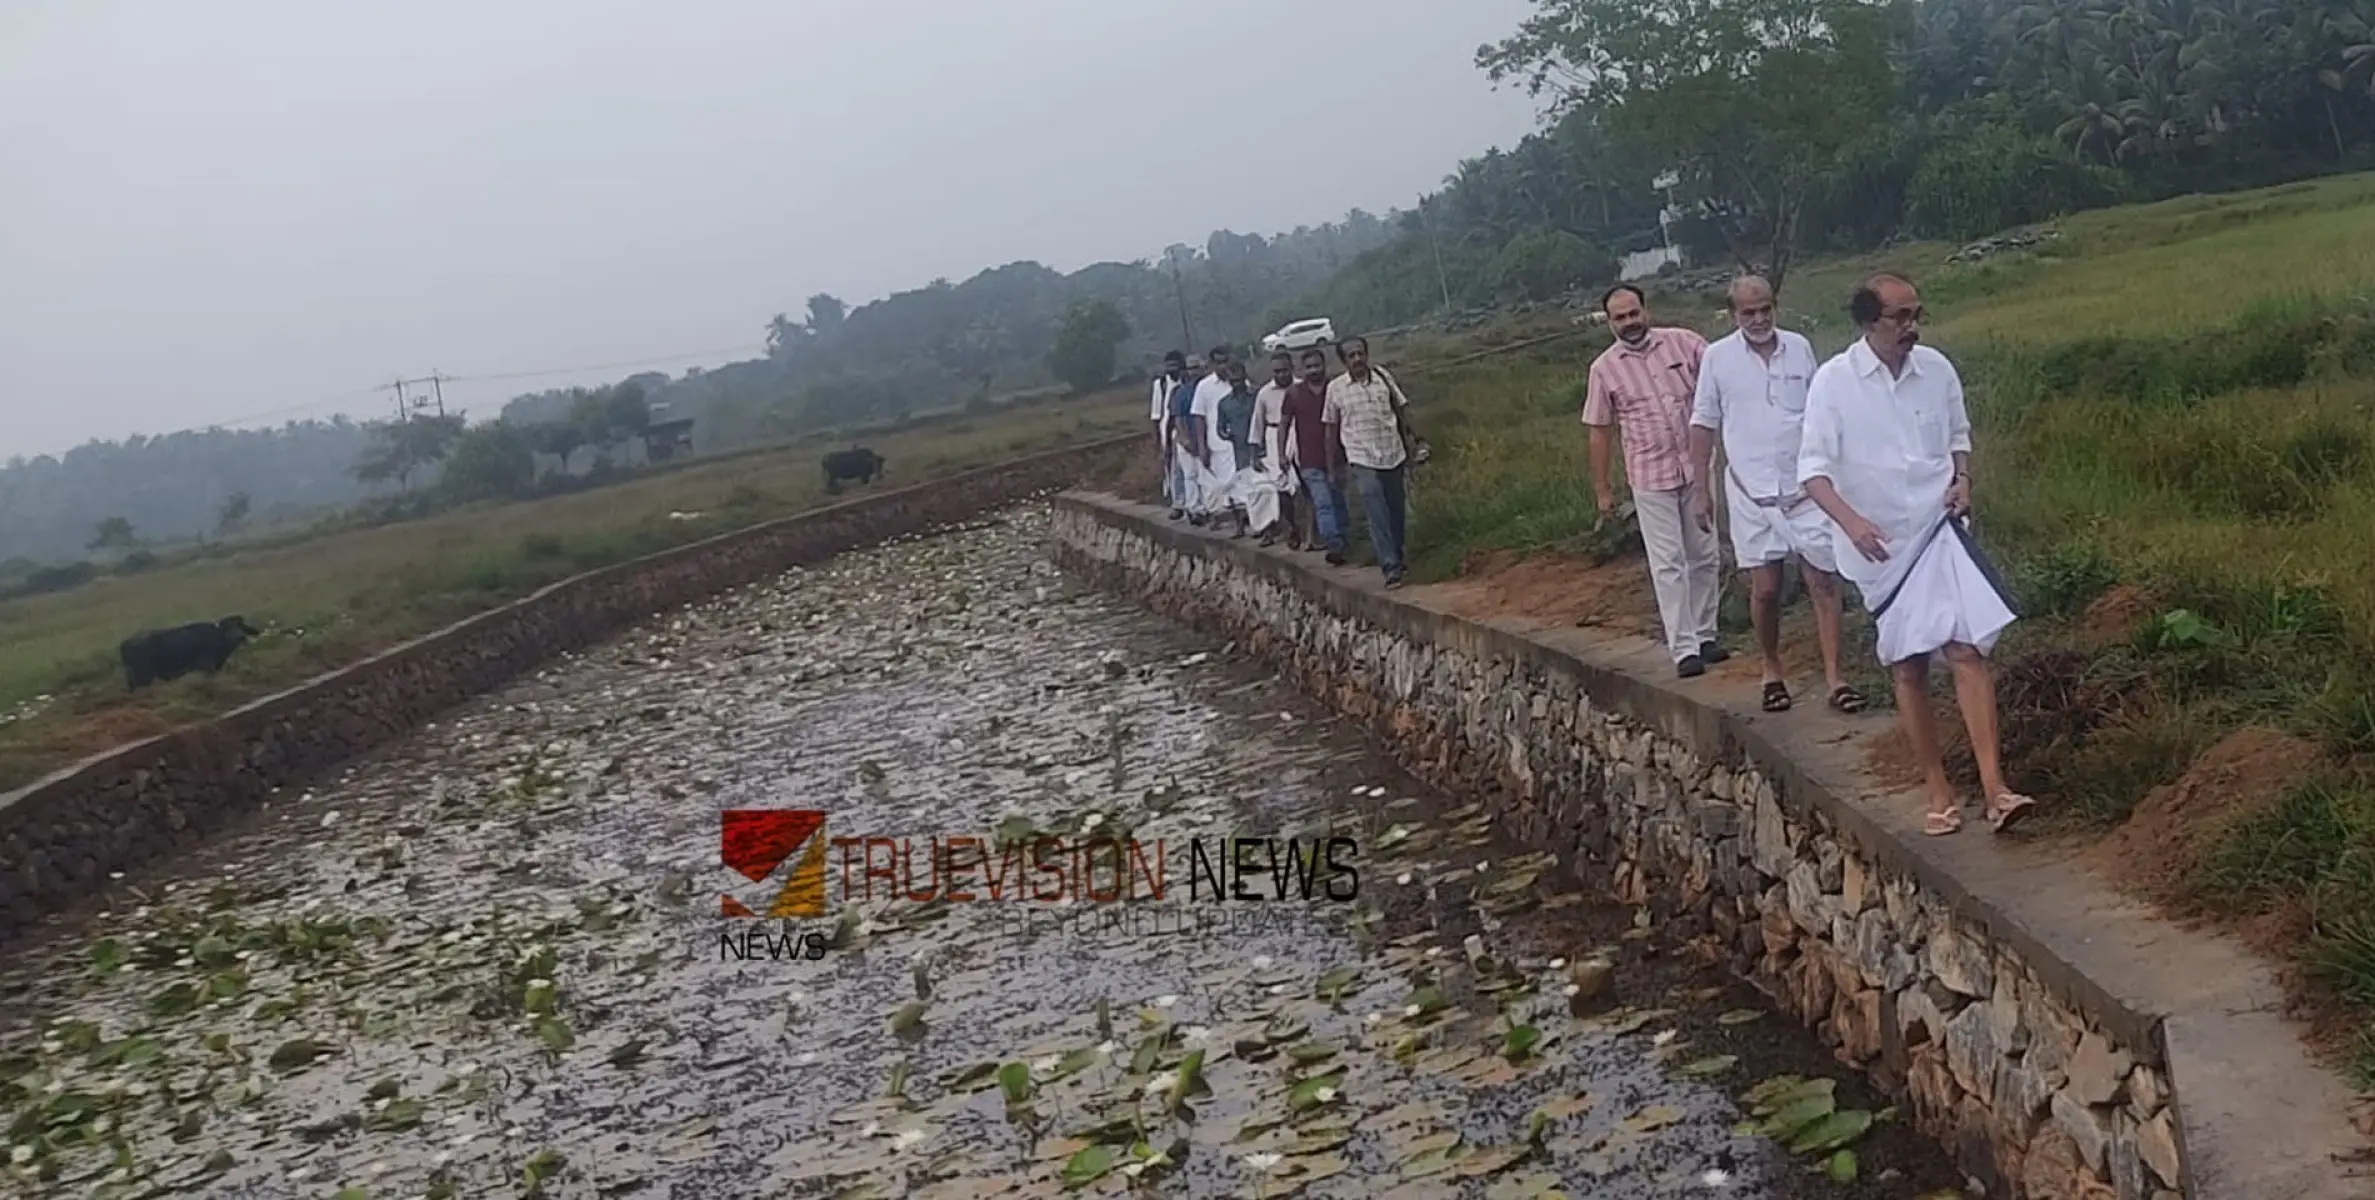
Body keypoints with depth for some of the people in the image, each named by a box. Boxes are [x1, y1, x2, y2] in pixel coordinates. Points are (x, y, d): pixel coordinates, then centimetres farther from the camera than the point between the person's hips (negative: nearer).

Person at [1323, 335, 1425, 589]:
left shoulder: (1382, 376, 2)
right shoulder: (1335, 388, -2)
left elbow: (1402, 409, 10)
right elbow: (1331, 427, 5)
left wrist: (1414, 439, 4)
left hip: (1393, 455, 3)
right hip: (1362, 461, -3)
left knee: (1397, 512, 10)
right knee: (1377, 515, -13)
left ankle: (1397, 560, 27)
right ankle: (1391, 567, -14)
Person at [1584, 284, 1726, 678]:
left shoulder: (1684, 343, 0)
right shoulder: (1604, 369, -1)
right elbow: (1599, 432, 4)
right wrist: (1603, 489, 4)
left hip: (1697, 469, 2)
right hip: (1650, 477, -2)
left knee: (1705, 557, 10)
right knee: (1668, 564, -3)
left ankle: (1704, 635, 23)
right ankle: (1684, 649, -2)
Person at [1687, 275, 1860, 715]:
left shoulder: (1799, 347, 5)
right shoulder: (1717, 357, 0)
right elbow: (1704, 425, 5)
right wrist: (1702, 490, 3)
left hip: (1805, 487, 1)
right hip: (1751, 492, -1)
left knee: (1824, 581, -3)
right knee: (1765, 589, 2)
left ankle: (1833, 678, 2)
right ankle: (1772, 671, 22)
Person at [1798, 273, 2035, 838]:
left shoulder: (1936, 368, -1)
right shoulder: (1833, 382, -11)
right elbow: (1813, 466, -12)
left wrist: (1962, 478, -4)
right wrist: (1851, 521, -27)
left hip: (1940, 527, 2)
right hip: (1881, 543, -1)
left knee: (1967, 648, -12)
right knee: (1908, 668, 6)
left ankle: (1995, 789, -14)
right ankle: (1940, 794, 17)